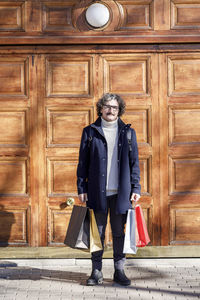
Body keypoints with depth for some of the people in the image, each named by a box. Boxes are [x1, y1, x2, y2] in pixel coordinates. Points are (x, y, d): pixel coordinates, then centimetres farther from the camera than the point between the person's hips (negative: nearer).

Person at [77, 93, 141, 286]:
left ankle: (119, 271, 16)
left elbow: (134, 162, 9)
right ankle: (97, 272, 13)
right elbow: (83, 162, 5)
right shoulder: (90, 132, 4)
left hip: (120, 191, 1)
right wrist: (81, 188, 0)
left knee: (119, 233, 7)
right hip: (97, 192, -1)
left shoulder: (128, 132, 7)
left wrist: (135, 188, 2)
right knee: (97, 232, 5)